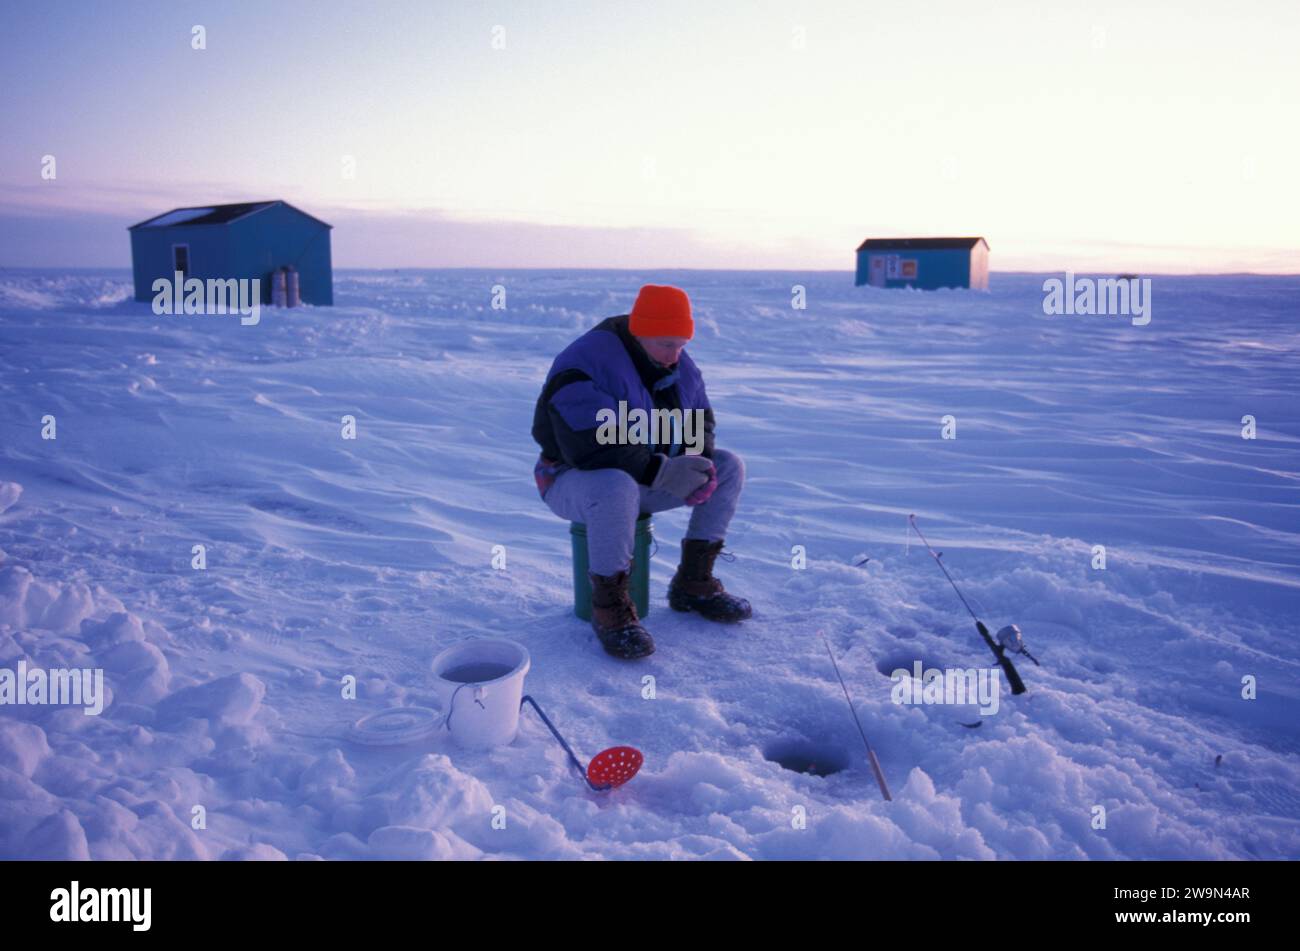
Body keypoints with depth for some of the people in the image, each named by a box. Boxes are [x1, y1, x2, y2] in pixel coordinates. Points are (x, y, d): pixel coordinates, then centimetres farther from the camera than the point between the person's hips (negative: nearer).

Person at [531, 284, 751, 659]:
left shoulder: (679, 364, 0)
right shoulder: (586, 366, -26)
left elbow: (698, 417, 7)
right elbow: (590, 448, -34)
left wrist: (699, 459, -16)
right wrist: (661, 472, -34)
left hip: (647, 479, 8)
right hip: (578, 480, -8)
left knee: (729, 467, -4)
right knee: (618, 488, -42)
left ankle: (693, 583, 1)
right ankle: (609, 607, -22)